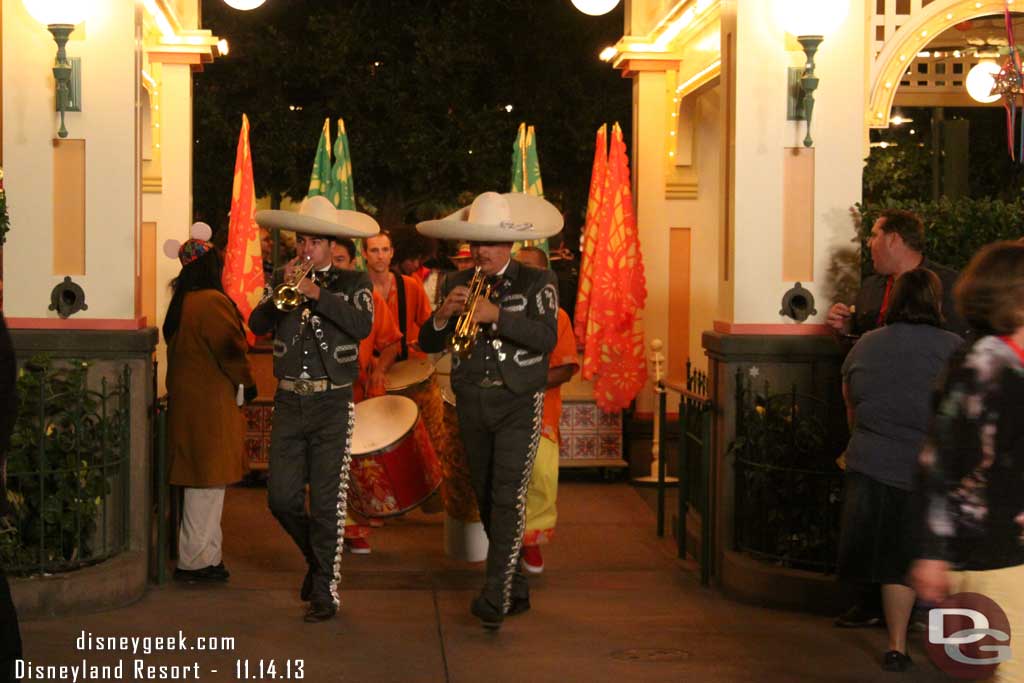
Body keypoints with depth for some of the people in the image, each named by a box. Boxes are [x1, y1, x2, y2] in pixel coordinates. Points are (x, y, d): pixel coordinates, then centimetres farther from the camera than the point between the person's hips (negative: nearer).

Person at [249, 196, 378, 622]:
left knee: (328, 503, -3)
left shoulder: (352, 282, 4)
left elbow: (362, 325, -14)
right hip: (289, 402, 4)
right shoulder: (286, 281, 12)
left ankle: (325, 591, 5)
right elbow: (257, 324, -1)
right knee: (282, 498, 4)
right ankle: (317, 558, 29)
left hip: (332, 403, -3)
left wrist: (317, 294, -18)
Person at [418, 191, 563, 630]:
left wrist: (496, 314, -26)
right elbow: (429, 344, 5)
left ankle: (496, 596, -16)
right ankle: (517, 589, 23)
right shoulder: (459, 284, 8)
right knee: (486, 500, 10)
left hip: (518, 401, -5)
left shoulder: (537, 282, -2)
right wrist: (443, 314, -16)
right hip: (472, 404, 5)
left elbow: (547, 337, -17)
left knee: (508, 498, -14)